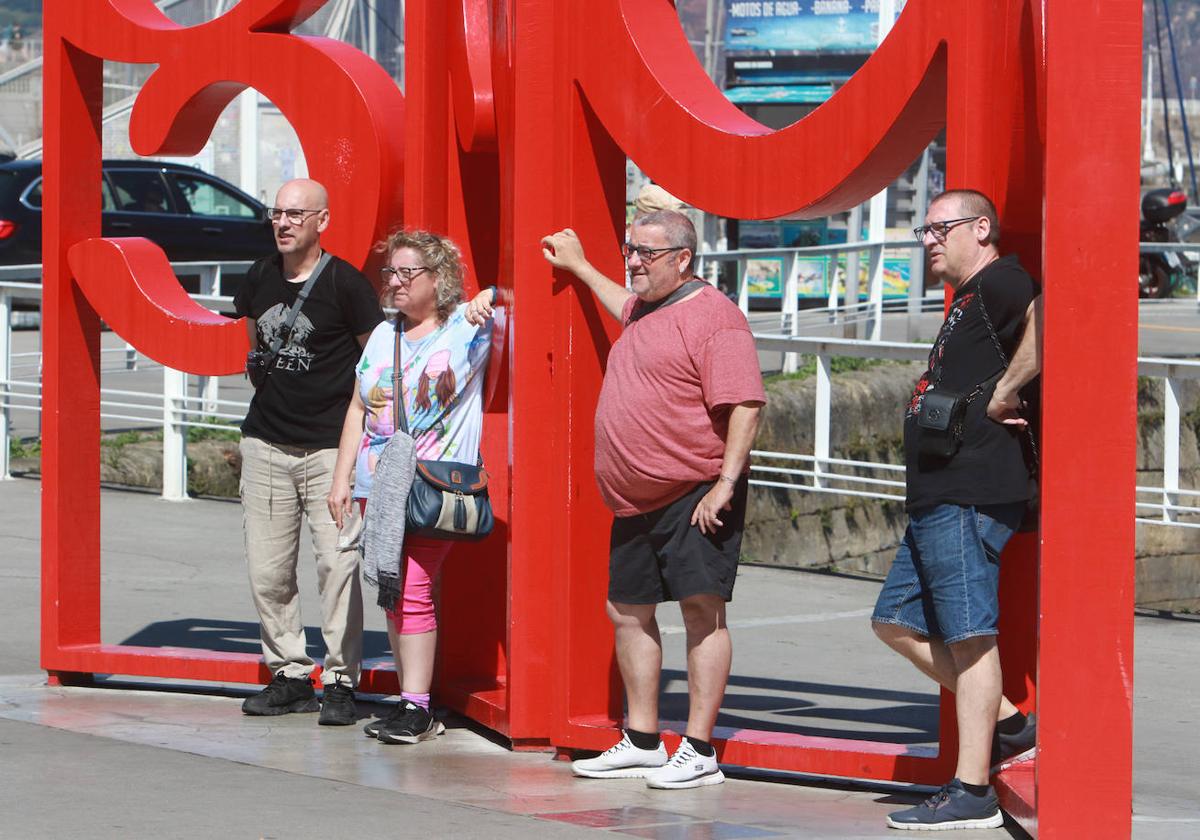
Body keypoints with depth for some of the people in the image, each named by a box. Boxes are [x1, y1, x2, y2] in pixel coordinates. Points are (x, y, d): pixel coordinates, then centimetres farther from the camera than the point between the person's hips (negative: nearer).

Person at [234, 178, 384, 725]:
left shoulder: (344, 282, -7)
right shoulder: (261, 277, 9)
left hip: (331, 445, -5)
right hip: (266, 441, 5)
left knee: (338, 562, -10)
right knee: (266, 568, 4)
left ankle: (341, 681, -4)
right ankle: (290, 674, 15)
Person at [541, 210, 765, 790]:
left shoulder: (711, 316, -13)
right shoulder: (646, 311, 16)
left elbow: (744, 406, -20)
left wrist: (725, 484, -25)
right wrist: (579, 266, 50)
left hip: (697, 496, -10)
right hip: (636, 501, 10)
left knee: (701, 606, -11)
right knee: (628, 611, 13)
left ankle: (699, 751, -12)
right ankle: (642, 742, 23)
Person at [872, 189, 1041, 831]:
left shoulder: (999, 283, -10)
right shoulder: (968, 302, 23)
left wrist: (1005, 392, -23)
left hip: (970, 498, -11)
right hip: (938, 497, 11)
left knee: (970, 635, -9)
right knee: (896, 622, 14)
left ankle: (971, 793, -7)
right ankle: (1006, 722, 17)